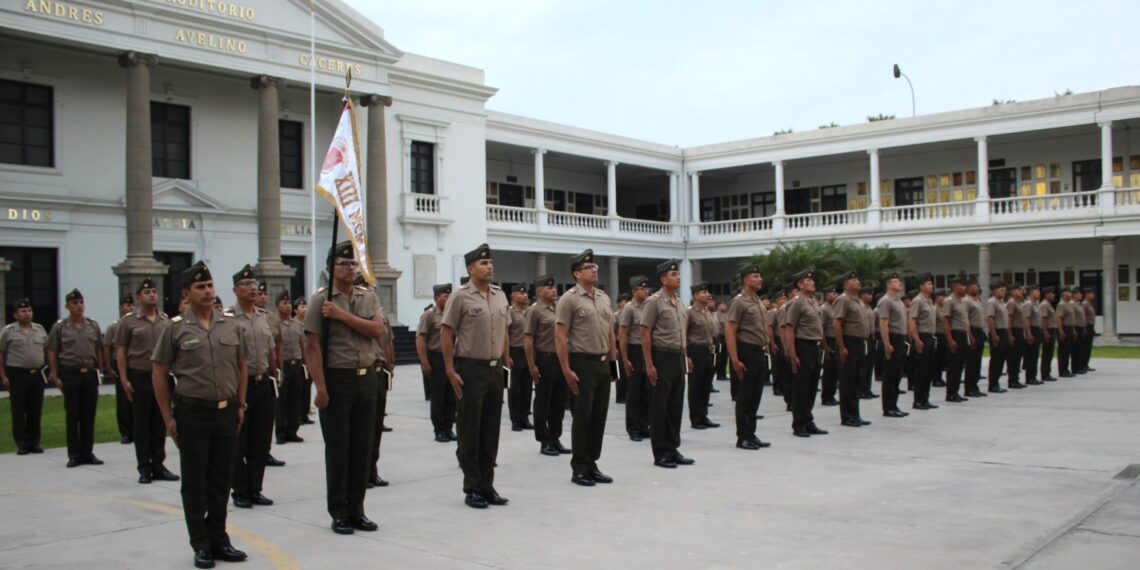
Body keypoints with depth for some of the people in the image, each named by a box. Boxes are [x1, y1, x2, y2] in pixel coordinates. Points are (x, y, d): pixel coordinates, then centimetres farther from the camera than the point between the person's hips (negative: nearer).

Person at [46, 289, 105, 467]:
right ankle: (74, 454, 10)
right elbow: (52, 353, 1)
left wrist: (99, 371, 7)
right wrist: (55, 377, -4)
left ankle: (87, 453, 14)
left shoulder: (93, 326, 8)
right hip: (69, 374, -2)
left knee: (89, 416, 5)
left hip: (90, 374, 2)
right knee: (72, 416, 2)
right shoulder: (59, 327, 0)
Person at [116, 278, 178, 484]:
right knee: (142, 424, 3)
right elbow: (120, 352, -2)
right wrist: (124, 379, -8)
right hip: (139, 377, -3)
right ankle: (144, 467, 11)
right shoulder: (128, 322, -2)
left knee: (160, 424, 7)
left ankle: (158, 464, 16)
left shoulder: (166, 321, 7)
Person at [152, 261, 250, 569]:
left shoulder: (232, 325, 5)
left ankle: (218, 540, 23)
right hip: (193, 413, -3)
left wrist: (240, 405, 8)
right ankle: (201, 545, 16)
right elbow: (158, 374, -1)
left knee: (222, 480, 10)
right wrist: (168, 417, -4)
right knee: (195, 482, 5)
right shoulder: (175, 328, -4)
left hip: (227, 411, 3)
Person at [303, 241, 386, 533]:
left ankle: (356, 509, 20)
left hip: (367, 378, 4)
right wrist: (321, 389, -16)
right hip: (337, 379, -4)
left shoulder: (369, 298, 9)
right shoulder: (321, 299, -5)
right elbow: (312, 347, -10)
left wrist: (343, 315, -16)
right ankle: (339, 513, 14)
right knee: (337, 449, 3)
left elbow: (378, 330, -7)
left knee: (362, 447, 9)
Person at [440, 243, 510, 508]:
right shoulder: (460, 297, -7)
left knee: (491, 431, 10)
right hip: (470, 369, -6)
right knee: (470, 432, 2)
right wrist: (451, 371, -12)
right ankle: (472, 489, 12)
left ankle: (487, 486, 20)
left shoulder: (500, 295, 10)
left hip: (495, 369, 6)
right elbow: (446, 335, -8)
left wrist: (507, 363, 11)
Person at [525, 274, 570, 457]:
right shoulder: (535, 310, -8)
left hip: (560, 359, 7)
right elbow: (528, 341, -12)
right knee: (543, 402, 2)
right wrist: (532, 365, -16)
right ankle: (544, 442, 10)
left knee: (559, 401, 11)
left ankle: (555, 439, 21)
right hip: (544, 360, -7)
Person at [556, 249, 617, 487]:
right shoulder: (569, 298, -9)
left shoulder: (604, 298, 13)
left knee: (599, 416, 10)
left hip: (603, 364, 7)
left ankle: (592, 465, 20)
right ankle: (579, 469, 9)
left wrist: (614, 358, 11)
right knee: (582, 417, -1)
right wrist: (567, 370, -17)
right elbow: (560, 337, -12)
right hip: (582, 363, -7)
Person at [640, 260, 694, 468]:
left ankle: (673, 449, 20)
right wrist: (649, 365, -17)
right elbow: (645, 335, -13)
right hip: (662, 357, -7)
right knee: (659, 407, 0)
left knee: (676, 406, 11)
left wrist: (685, 357, 12)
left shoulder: (680, 303, 13)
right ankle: (660, 453, 8)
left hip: (678, 358, 8)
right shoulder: (654, 301, -10)